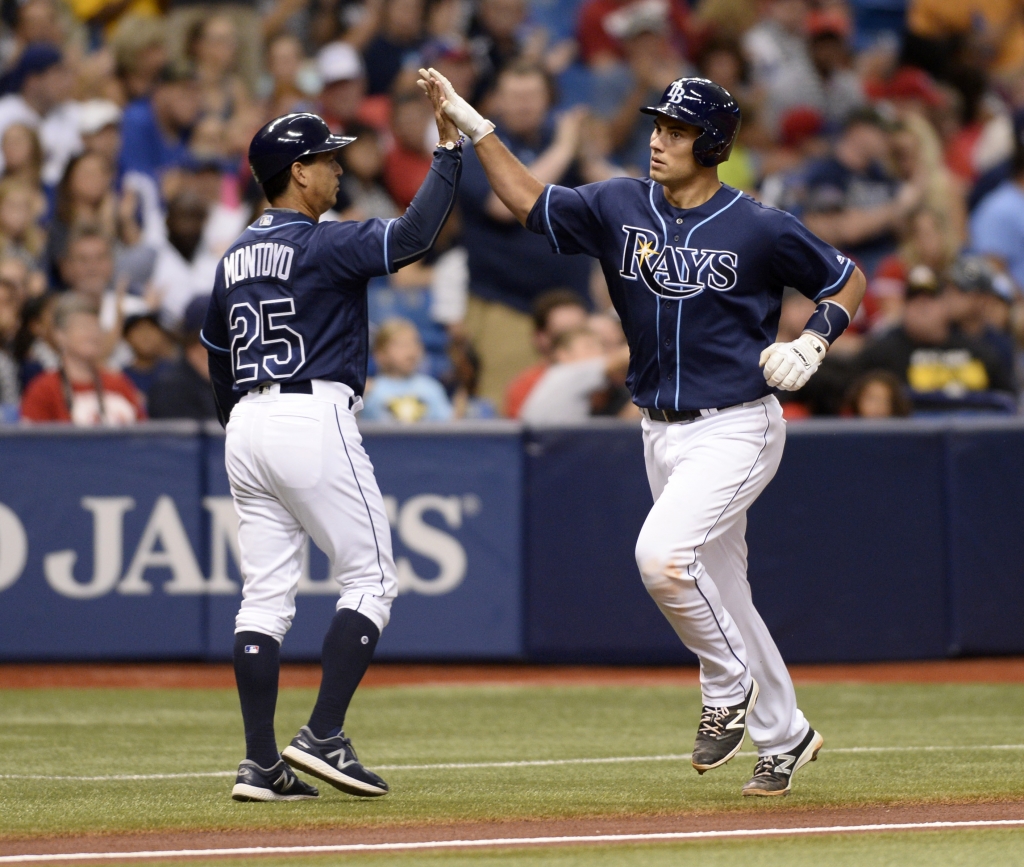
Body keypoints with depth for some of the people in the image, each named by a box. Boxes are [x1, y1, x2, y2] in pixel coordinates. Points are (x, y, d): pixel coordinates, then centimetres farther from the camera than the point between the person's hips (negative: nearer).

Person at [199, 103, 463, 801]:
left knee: (266, 593, 6)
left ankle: (261, 763, 1)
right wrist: (449, 148, -18)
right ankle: (324, 737, -10)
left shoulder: (235, 259, 16)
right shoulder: (323, 245, -8)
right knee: (370, 578, 1)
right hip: (314, 421, -8)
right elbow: (412, 236, -22)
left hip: (247, 428, 8)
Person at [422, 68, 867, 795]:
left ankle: (729, 686, -2)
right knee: (718, 591, 12)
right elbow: (531, 203, 8)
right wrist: (475, 127, -1)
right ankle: (785, 737, 28)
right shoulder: (620, 209, 2)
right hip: (663, 433, 6)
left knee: (661, 554, -25)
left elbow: (848, 280, 1)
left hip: (737, 429, -6)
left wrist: (814, 341, -15)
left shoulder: (762, 230, -10)